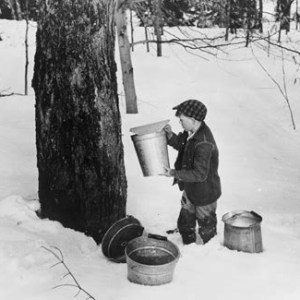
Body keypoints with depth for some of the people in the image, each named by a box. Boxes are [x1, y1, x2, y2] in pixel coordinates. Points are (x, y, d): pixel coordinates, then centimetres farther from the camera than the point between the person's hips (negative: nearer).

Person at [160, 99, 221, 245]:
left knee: (206, 229, 14)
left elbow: (200, 174, -33)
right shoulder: (192, 132, -6)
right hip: (190, 189, 9)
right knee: (185, 224, 25)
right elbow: (181, 145, 11)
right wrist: (170, 135, -9)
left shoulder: (204, 144, -34)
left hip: (204, 194, -9)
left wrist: (174, 174, -27)